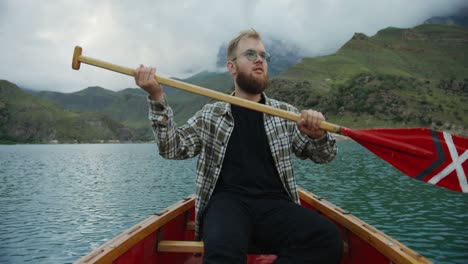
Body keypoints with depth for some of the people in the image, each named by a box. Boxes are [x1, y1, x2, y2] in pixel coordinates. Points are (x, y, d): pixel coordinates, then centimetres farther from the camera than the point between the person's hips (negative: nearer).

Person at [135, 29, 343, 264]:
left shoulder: (285, 112, 16)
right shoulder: (210, 115, 15)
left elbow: (323, 156, 15)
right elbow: (173, 148, 6)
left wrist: (317, 134, -9)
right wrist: (157, 99, -6)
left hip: (275, 204, 3)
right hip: (227, 202, -3)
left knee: (328, 238, -27)